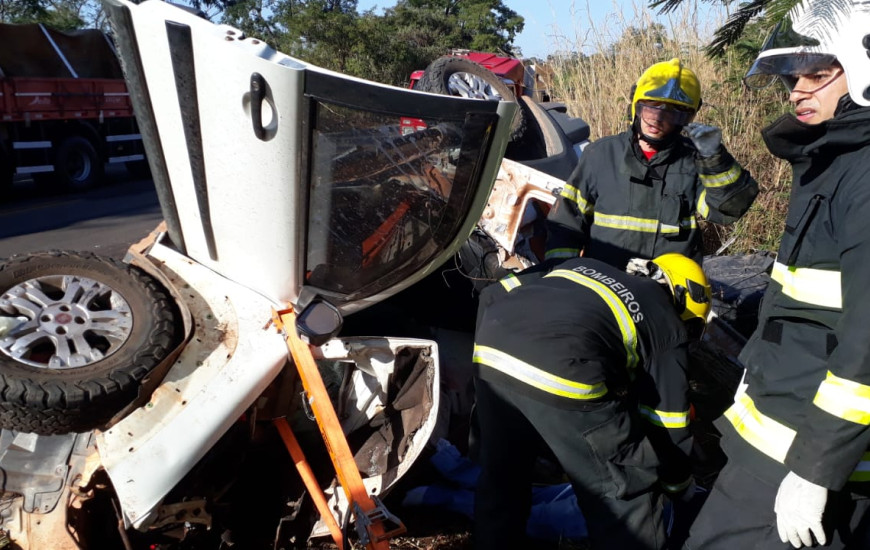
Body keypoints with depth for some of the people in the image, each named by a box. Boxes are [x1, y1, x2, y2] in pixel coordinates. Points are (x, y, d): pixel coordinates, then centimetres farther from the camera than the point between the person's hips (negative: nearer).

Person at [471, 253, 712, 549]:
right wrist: (681, 485, 43)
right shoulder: (667, 324, 23)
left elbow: (493, 295, 28)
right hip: (563, 377, -5)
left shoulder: (580, 265, 34)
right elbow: (667, 426, 25)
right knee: (623, 494, 18)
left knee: (500, 475, 30)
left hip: (489, 351, 6)